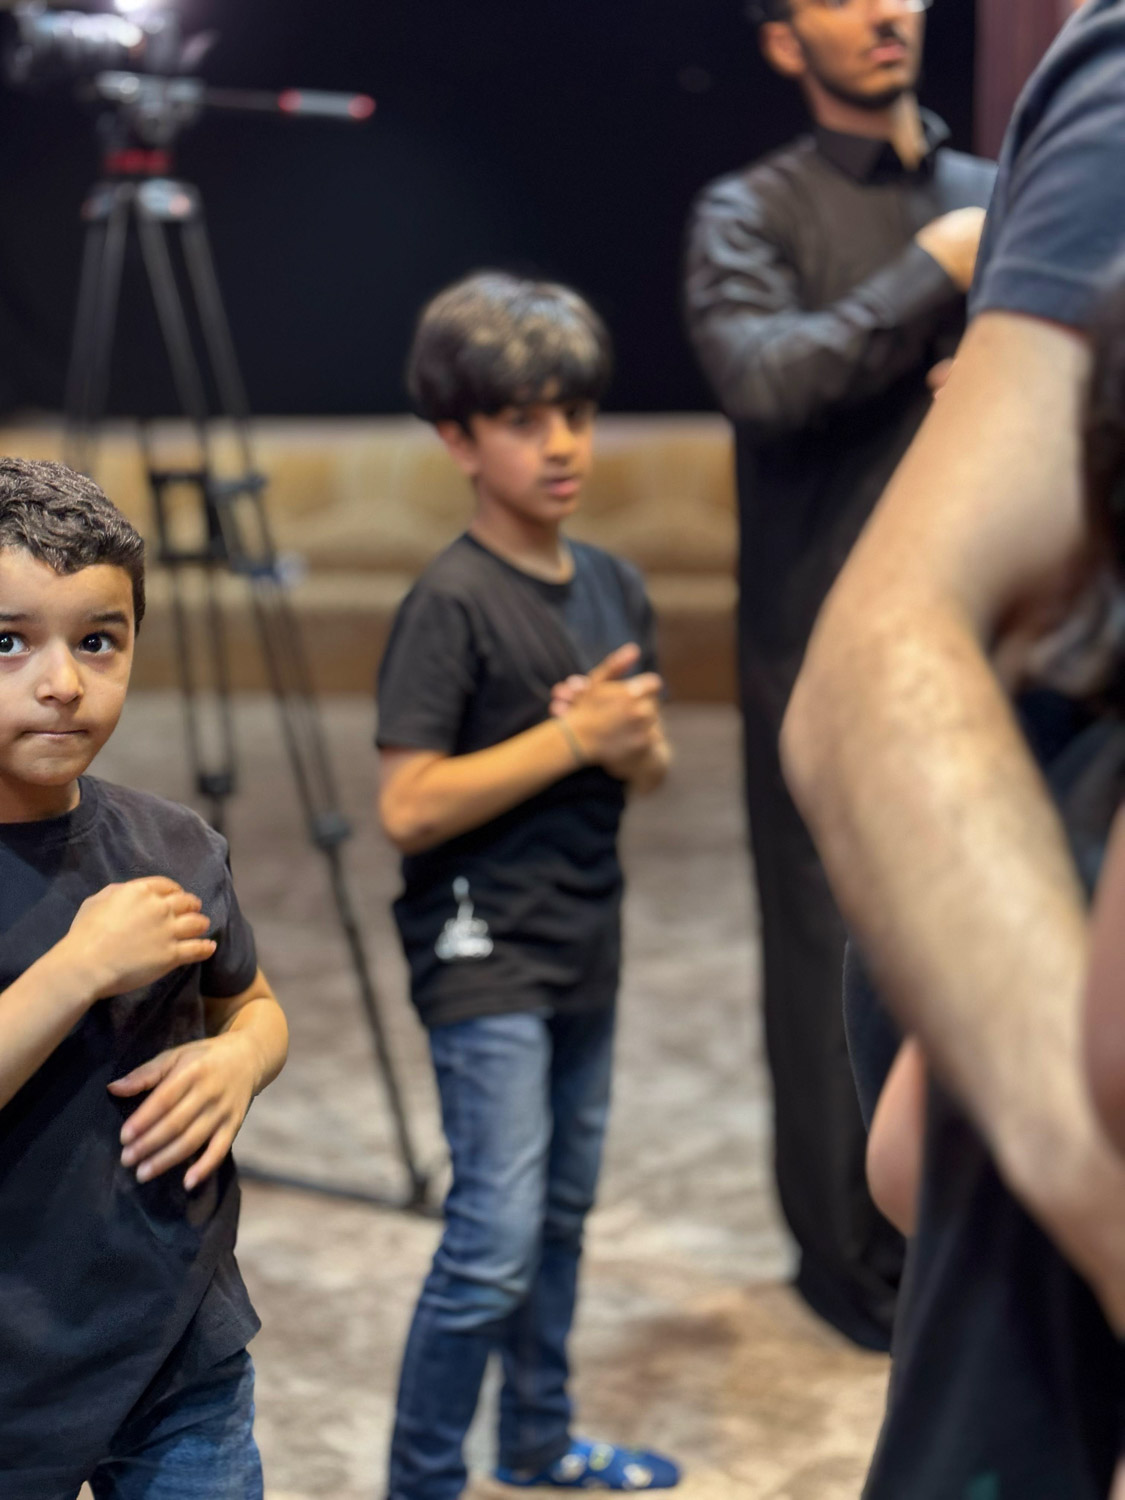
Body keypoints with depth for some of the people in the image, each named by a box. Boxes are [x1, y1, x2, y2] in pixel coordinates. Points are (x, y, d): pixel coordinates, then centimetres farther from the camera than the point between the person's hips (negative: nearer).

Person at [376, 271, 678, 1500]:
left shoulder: (614, 587, 6)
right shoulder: (451, 603, -16)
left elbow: (650, 768, 12)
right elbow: (409, 807, -21)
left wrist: (630, 739, -11)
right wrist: (570, 735, -20)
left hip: (584, 950, 7)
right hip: (484, 958, -7)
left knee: (563, 1213, 17)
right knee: (495, 1238, -10)